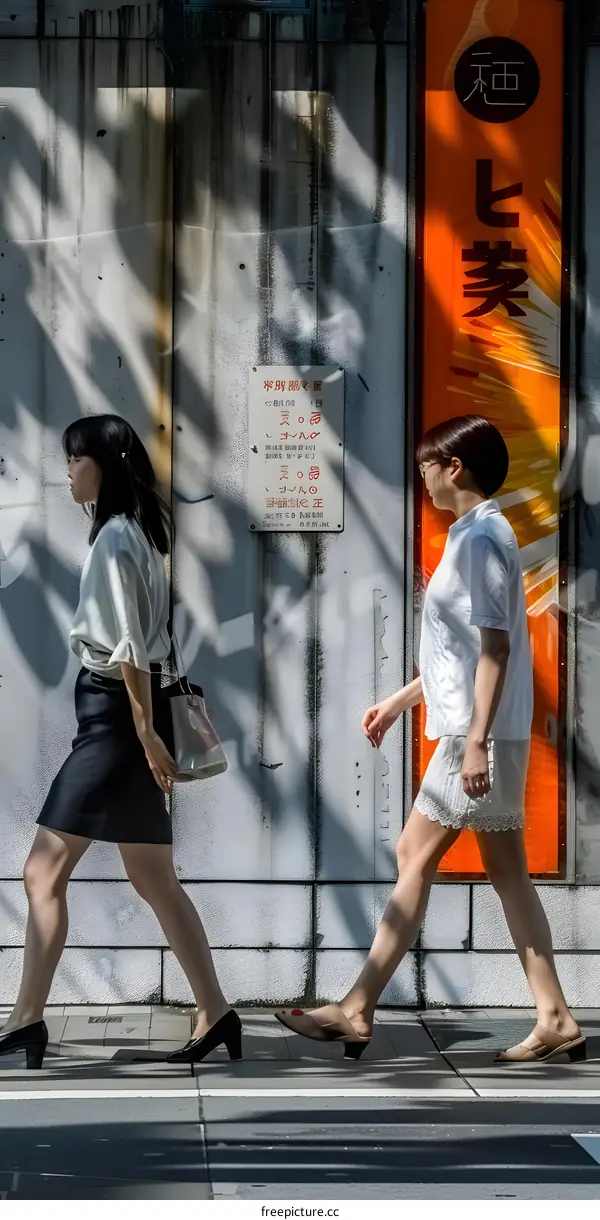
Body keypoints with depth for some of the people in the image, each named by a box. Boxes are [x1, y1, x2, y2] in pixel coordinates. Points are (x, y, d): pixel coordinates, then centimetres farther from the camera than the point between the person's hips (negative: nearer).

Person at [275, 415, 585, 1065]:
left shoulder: (480, 538, -13)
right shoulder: (479, 536, 18)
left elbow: (494, 644, -20)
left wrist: (476, 740, -24)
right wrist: (399, 700, 29)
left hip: (480, 734, -10)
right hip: (480, 732, 10)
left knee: (415, 857, -6)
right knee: (506, 870, 8)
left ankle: (356, 1011, -2)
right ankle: (555, 1019, 7)